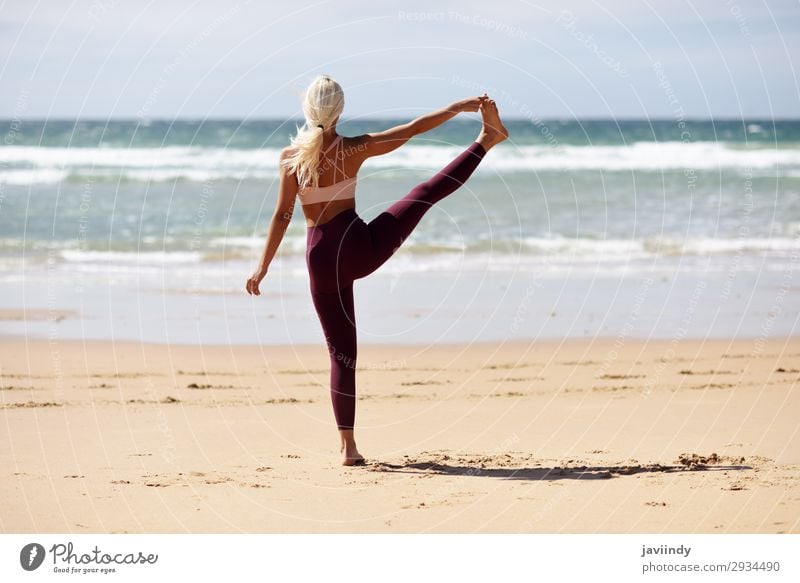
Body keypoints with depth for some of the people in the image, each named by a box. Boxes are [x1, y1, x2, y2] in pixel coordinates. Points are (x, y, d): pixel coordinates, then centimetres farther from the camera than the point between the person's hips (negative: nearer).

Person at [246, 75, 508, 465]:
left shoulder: (291, 157, -4)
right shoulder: (355, 149, -4)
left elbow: (282, 216, -5)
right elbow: (411, 130, 3)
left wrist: (263, 267, 1)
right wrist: (459, 107, 12)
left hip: (323, 258, 1)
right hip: (359, 247, -1)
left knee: (341, 352, 7)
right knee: (428, 193, 17)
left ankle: (348, 446, 6)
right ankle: (488, 138, 31)